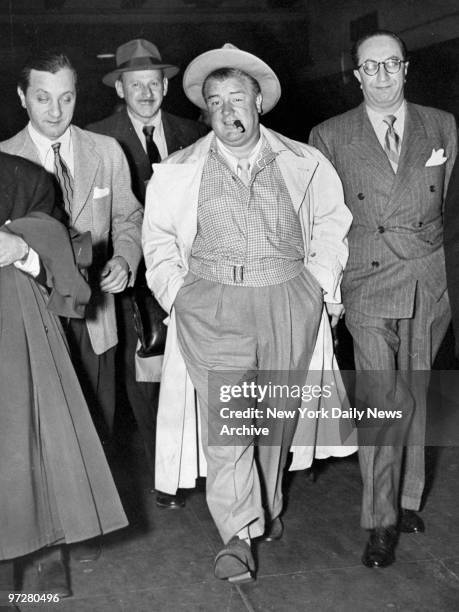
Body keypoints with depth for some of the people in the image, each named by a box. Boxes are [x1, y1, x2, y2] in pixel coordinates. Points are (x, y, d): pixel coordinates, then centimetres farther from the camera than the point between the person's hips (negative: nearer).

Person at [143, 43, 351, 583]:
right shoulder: (178, 171, 7)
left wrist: (325, 282, 6)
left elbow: (331, 225, 14)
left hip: (289, 300, 2)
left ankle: (266, 505, 32)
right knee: (223, 413, -10)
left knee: (278, 410, 11)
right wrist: (177, 292, 2)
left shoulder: (305, 164, 7)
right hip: (212, 305, -1)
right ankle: (237, 533, -3)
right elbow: (158, 239, 12)